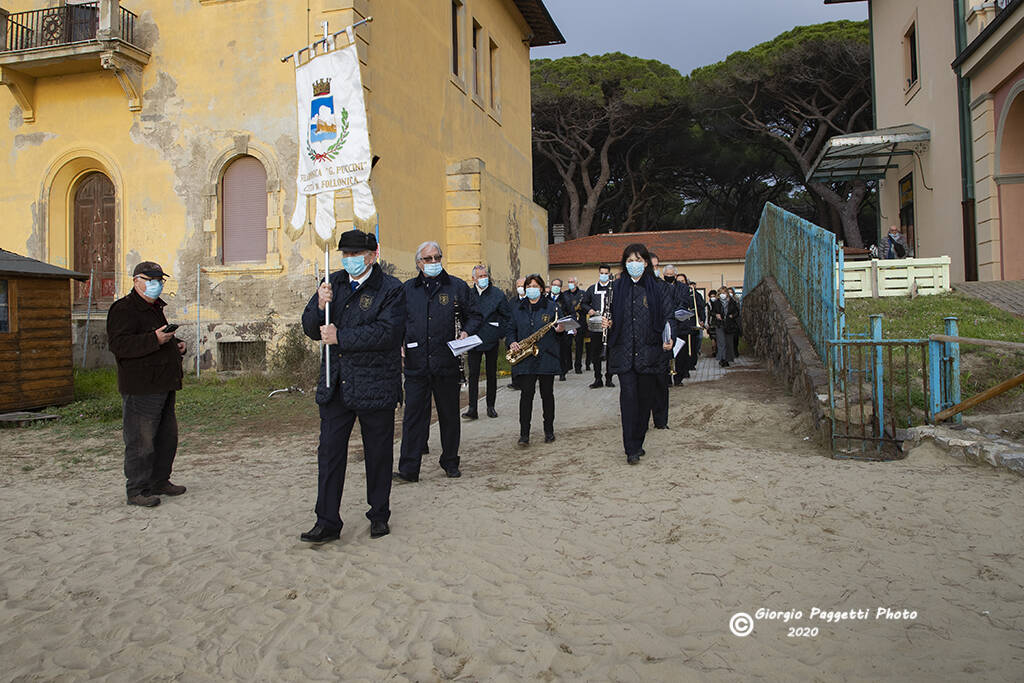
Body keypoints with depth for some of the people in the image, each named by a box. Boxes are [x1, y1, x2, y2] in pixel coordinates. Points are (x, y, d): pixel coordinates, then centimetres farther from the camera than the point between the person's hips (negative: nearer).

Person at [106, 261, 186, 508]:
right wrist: (154, 339, -29)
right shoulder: (123, 309, -10)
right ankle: (137, 491, 3)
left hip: (163, 386, 10)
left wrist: (177, 345, 14)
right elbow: (118, 344, -23)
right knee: (141, 441, -6)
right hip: (140, 389, -10)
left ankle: (159, 482, 27)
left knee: (167, 437, 15)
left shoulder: (155, 308, 21)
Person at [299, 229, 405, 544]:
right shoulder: (334, 282, 9)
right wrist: (320, 305, -12)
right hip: (335, 385, 4)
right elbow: (311, 329, 9)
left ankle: (379, 515, 26)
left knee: (378, 454, 9)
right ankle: (327, 522, 14)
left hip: (375, 385, -4)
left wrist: (340, 337, -17)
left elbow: (387, 332, -20)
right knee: (330, 452, 5)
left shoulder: (391, 289, -7)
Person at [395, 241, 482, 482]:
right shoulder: (407, 289, 10)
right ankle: (408, 469, 3)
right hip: (415, 363, 0)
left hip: (447, 363, 0)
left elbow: (473, 316, 11)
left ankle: (450, 463, 25)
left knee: (449, 415, 10)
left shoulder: (457, 287, 6)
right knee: (414, 415, -1)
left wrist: (467, 332, -8)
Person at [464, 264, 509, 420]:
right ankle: (472, 408, -3)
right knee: (473, 374, -3)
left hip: (491, 340, 0)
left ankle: (490, 406, 19)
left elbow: (506, 316, 3)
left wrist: (500, 332, -5)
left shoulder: (497, 294, -1)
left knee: (491, 374, 9)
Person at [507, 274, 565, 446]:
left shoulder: (552, 306, 6)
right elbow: (511, 330, 17)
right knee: (526, 394, -5)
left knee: (547, 394, 5)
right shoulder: (518, 309, 14)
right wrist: (511, 343, -3)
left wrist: (559, 330, -15)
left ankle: (549, 431, 18)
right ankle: (524, 434, -2)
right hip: (525, 359, 1)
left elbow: (560, 326, 9)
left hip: (546, 358, -1)